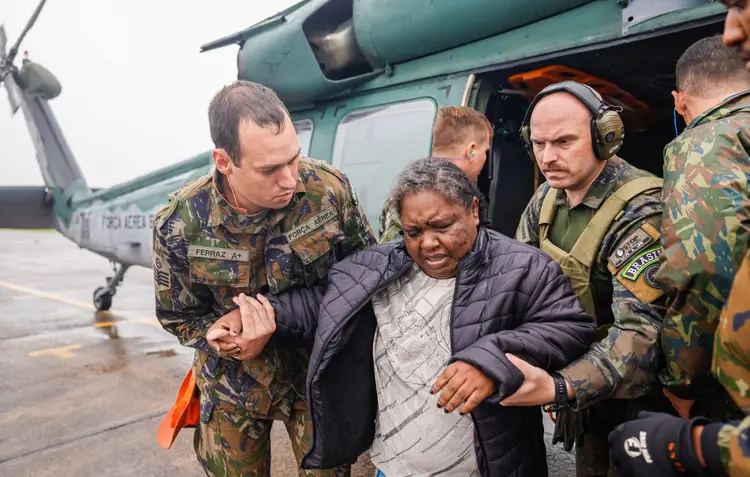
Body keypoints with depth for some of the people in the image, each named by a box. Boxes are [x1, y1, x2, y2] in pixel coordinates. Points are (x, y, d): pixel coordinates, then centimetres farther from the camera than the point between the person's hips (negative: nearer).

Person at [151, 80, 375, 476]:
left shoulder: (329, 188, -22)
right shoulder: (179, 225, -21)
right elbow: (178, 317, -5)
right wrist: (226, 336, -23)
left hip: (317, 373, 0)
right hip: (234, 384, 1)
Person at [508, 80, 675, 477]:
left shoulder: (641, 211, -27)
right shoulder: (547, 196, -4)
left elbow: (640, 330, -37)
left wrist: (558, 388, -52)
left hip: (634, 394, -6)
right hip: (581, 382, 6)